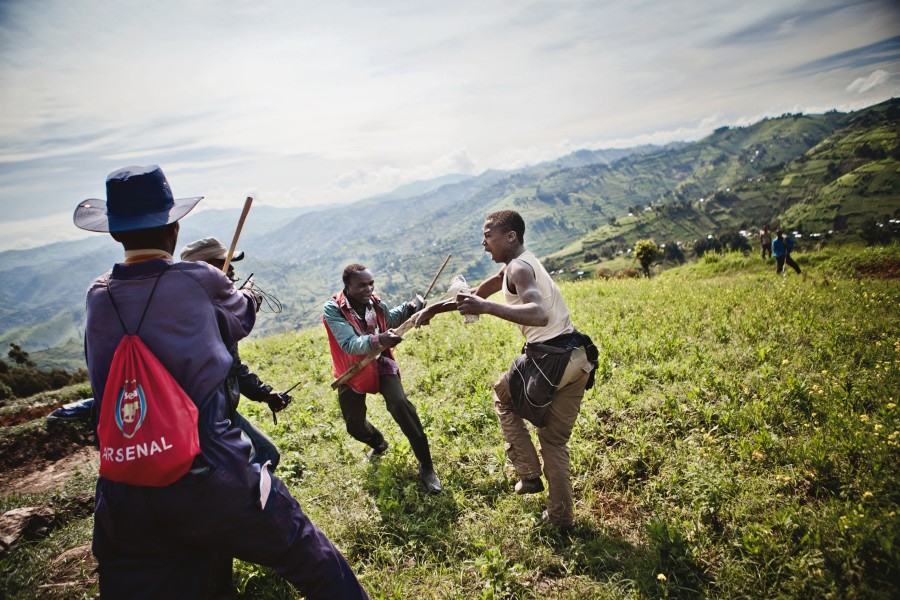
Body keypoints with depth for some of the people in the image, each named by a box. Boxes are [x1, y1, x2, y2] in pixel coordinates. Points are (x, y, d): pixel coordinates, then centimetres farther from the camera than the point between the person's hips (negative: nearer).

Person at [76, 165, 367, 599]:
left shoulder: (98, 298, 4)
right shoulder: (201, 281, -6)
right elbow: (242, 318, 13)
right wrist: (243, 295, 38)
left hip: (123, 496, 5)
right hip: (210, 479, -4)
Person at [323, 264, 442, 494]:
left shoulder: (375, 303, -10)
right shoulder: (333, 309, -25)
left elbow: (390, 319, 16)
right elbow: (349, 344, -38)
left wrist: (411, 306, -2)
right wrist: (377, 340, -56)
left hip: (380, 364, 1)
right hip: (352, 373, -1)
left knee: (400, 404, -23)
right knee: (355, 425, 11)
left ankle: (426, 466, -12)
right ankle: (378, 443, 50)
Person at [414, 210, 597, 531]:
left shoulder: (518, 268, -12)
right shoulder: (520, 264, 17)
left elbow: (539, 314, -31)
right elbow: (478, 294, 23)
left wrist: (487, 308, -36)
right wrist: (435, 308, 24)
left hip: (548, 359, -9)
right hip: (578, 359, 9)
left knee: (504, 399, 21)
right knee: (555, 441, 21)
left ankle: (529, 475, 20)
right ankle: (561, 516, 30)